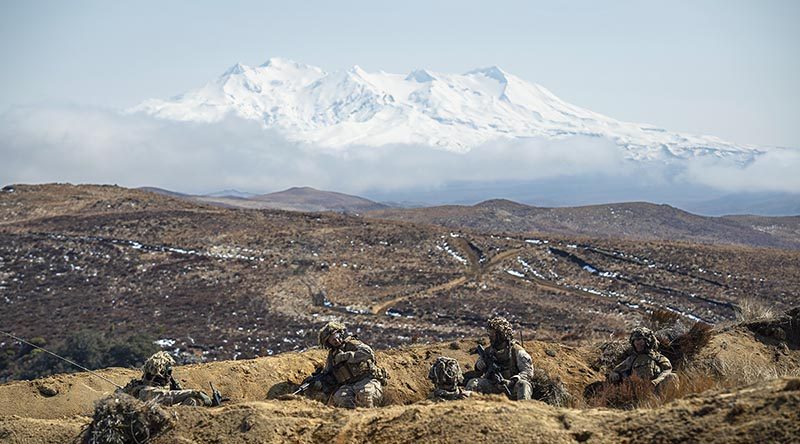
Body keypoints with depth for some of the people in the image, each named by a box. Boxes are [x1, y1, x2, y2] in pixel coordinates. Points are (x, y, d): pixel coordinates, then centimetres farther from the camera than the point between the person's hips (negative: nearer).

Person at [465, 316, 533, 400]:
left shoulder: (516, 350, -6)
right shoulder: (489, 351, 9)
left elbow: (528, 371, -11)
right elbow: (478, 367, 23)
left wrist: (513, 381, -26)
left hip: (512, 388, -4)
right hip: (494, 387, 4)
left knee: (523, 384, -35)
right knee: (472, 383, -13)